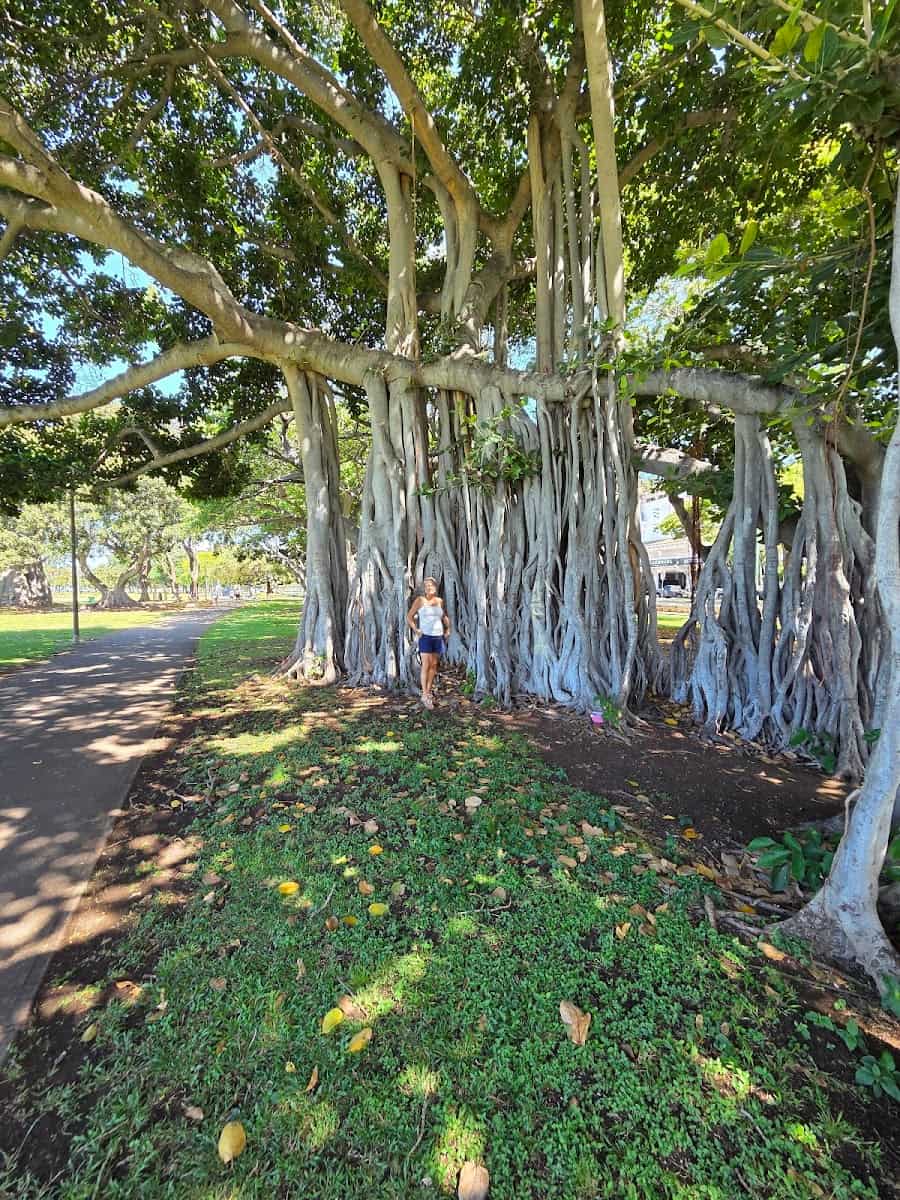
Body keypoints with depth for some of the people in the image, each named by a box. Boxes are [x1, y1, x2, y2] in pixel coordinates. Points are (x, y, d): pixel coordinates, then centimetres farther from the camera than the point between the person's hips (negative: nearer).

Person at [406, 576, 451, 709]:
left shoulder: (440, 601, 7)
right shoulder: (419, 600, -4)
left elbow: (444, 616, 24)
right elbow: (409, 616, -1)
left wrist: (448, 629, 14)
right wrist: (415, 630, -11)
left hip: (438, 637, 4)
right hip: (425, 637, -4)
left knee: (434, 665, 8)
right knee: (426, 665, -7)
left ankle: (428, 692, 20)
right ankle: (425, 695, -1)